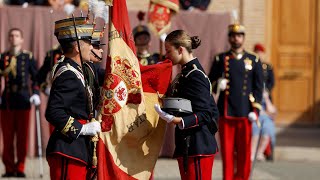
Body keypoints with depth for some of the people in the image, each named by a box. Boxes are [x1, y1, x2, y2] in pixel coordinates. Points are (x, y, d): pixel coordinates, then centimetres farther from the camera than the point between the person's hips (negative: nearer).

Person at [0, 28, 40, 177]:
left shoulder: (28, 57, 5)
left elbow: (36, 77, 6)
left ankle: (20, 168, 9)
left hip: (23, 101, -1)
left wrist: (36, 94, -8)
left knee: (22, 137, 1)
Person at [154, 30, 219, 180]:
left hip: (197, 147, -10)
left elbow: (205, 115, -17)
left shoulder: (195, 76, -14)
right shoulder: (187, 72, 15)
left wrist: (177, 121, -30)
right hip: (188, 145, 10)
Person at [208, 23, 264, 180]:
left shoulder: (254, 61, 9)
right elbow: (210, 81, 8)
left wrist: (256, 110, -2)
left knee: (244, 151, 2)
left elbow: (258, 87, 6)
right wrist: (217, 84, -15)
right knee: (227, 150, 0)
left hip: (245, 113, 1)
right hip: (226, 113, 0)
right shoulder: (220, 59, 8)